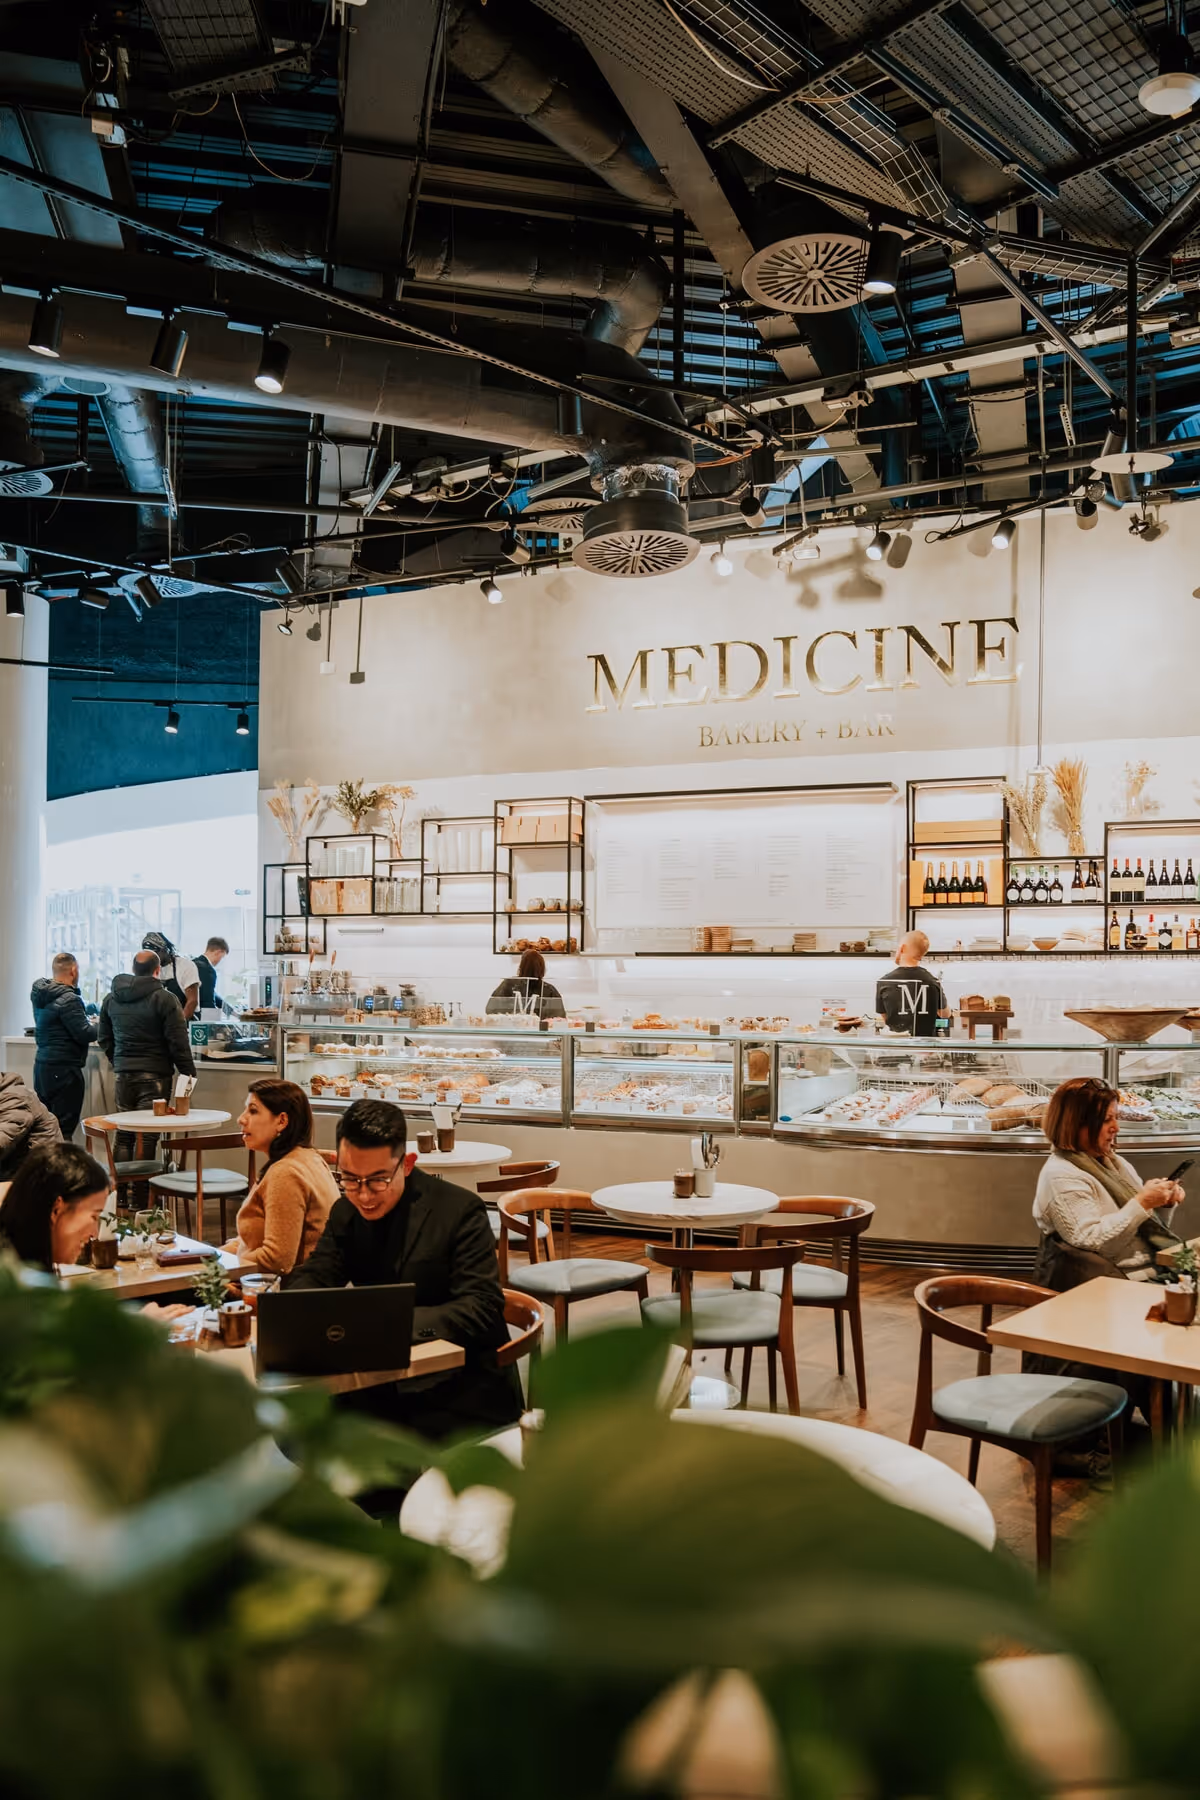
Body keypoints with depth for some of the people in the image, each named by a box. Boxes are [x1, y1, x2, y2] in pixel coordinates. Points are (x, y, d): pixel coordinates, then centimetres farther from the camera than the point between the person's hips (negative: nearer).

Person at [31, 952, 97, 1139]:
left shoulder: (39, 995, 8)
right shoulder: (68, 999, -17)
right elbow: (84, 1034, -18)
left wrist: (88, 1021, 17)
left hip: (42, 1065, 9)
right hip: (63, 1069, -9)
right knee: (63, 1130, -5)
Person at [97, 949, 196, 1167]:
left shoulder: (111, 999, 9)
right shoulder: (164, 999, -10)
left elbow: (104, 1039, 17)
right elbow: (178, 1043, -12)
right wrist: (189, 1074, -6)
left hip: (123, 1075, 6)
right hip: (155, 1074, -5)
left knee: (123, 1134, 13)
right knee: (147, 1137, -3)